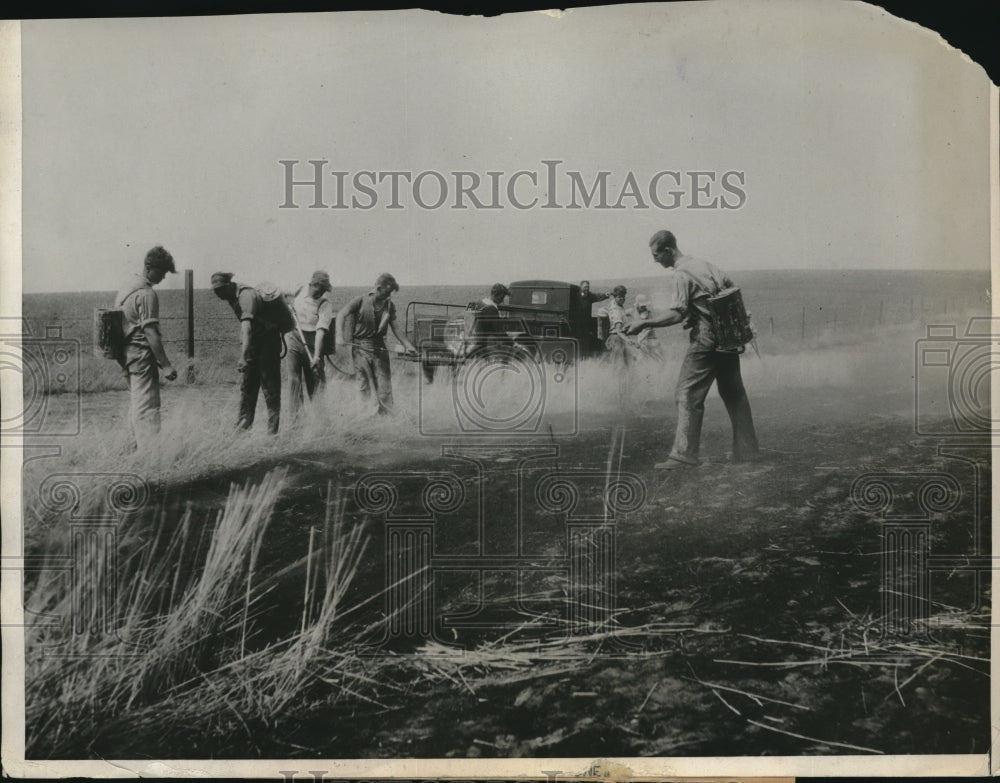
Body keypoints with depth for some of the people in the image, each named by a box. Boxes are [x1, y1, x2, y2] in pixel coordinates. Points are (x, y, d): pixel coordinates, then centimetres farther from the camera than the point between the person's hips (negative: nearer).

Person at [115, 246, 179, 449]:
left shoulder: (127, 286, 13)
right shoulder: (146, 294, -17)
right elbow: (150, 332, -21)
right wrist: (165, 365, -20)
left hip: (127, 354, 10)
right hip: (142, 355, -10)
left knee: (136, 404, 17)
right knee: (148, 406, -11)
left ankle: (137, 447, 24)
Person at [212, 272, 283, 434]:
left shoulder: (247, 296, -27)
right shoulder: (232, 297, 2)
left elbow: (247, 327, -39)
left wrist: (243, 357, -49)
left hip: (268, 340, -9)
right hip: (251, 342, 9)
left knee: (270, 384, -4)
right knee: (247, 384, 7)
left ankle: (273, 428, 0)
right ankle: (244, 422, 12)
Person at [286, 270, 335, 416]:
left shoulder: (326, 302, -16)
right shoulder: (301, 290, -1)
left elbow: (321, 330, -26)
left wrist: (317, 356, -32)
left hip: (312, 343, -3)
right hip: (294, 338, 3)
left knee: (315, 380, 1)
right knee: (294, 379, -6)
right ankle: (294, 415, -7)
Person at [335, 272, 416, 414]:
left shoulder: (389, 306, 7)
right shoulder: (361, 301, -7)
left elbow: (395, 328, 10)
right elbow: (341, 314, -11)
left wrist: (408, 346, 3)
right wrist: (340, 336, -25)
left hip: (380, 348, 4)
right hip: (361, 347, -4)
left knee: (384, 386, 2)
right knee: (365, 385, -3)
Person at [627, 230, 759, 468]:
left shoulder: (682, 274, -12)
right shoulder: (703, 264, 14)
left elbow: (676, 315, -19)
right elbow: (730, 285, 18)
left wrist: (644, 324, -13)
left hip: (705, 340, -9)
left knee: (688, 394, -7)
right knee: (733, 393, 13)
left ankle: (684, 453, -11)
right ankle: (746, 451, 18)